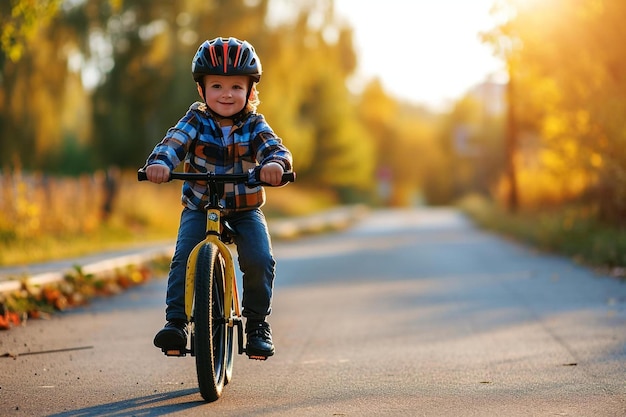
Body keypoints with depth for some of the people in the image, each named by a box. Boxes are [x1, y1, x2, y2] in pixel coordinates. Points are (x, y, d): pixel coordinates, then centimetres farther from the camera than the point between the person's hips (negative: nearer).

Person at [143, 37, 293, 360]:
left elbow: (273, 146, -23)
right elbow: (175, 140, -23)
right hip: (199, 209, 0)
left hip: (246, 210, 0)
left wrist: (275, 163, -48)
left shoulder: (253, 124, -5)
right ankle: (176, 320, -11)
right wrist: (159, 162, -46)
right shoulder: (196, 120, -6)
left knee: (260, 260, -19)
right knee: (184, 258, -21)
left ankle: (257, 322, -1)